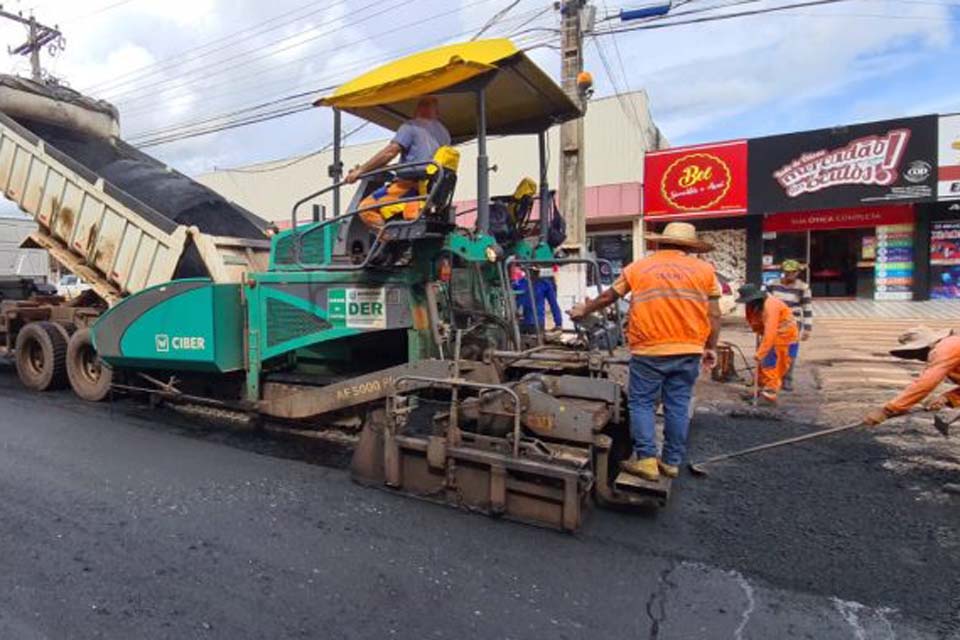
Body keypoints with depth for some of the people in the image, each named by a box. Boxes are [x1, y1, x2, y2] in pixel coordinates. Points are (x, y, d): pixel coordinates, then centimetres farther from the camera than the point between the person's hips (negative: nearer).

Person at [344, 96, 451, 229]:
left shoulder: (411, 126, -1)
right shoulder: (444, 133, 21)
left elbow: (390, 152, -11)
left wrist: (361, 170, -5)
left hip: (411, 185, -8)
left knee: (366, 207, -7)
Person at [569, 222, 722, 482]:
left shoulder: (638, 267, 8)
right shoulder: (704, 270, 9)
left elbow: (607, 297, 18)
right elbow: (714, 314, 6)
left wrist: (584, 309, 33)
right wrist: (711, 348, 14)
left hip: (649, 351, -2)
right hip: (688, 350, 2)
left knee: (642, 403, 7)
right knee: (678, 405, 9)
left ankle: (646, 459, 2)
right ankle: (672, 461, 16)